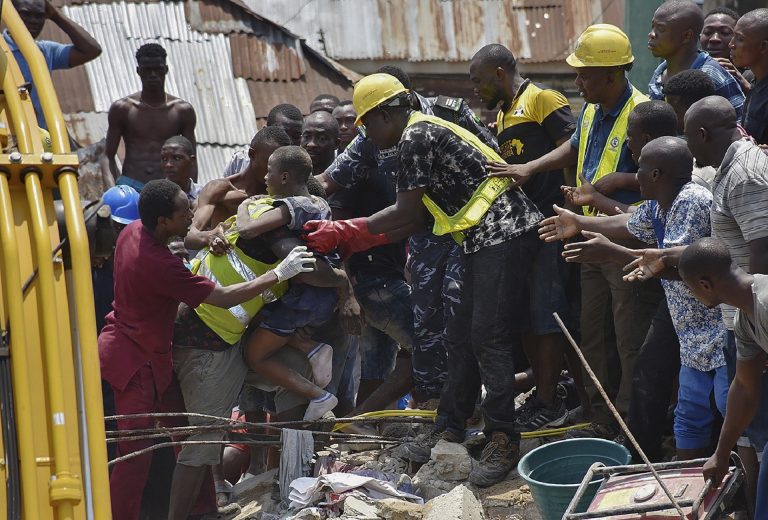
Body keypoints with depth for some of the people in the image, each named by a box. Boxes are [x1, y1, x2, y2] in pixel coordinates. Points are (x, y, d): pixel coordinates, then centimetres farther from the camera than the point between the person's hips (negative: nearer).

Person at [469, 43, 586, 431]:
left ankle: (548, 404, -4)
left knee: (546, 313, -7)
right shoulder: (504, 114, 23)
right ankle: (543, 394, 18)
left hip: (548, 221, -10)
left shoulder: (543, 99, -6)